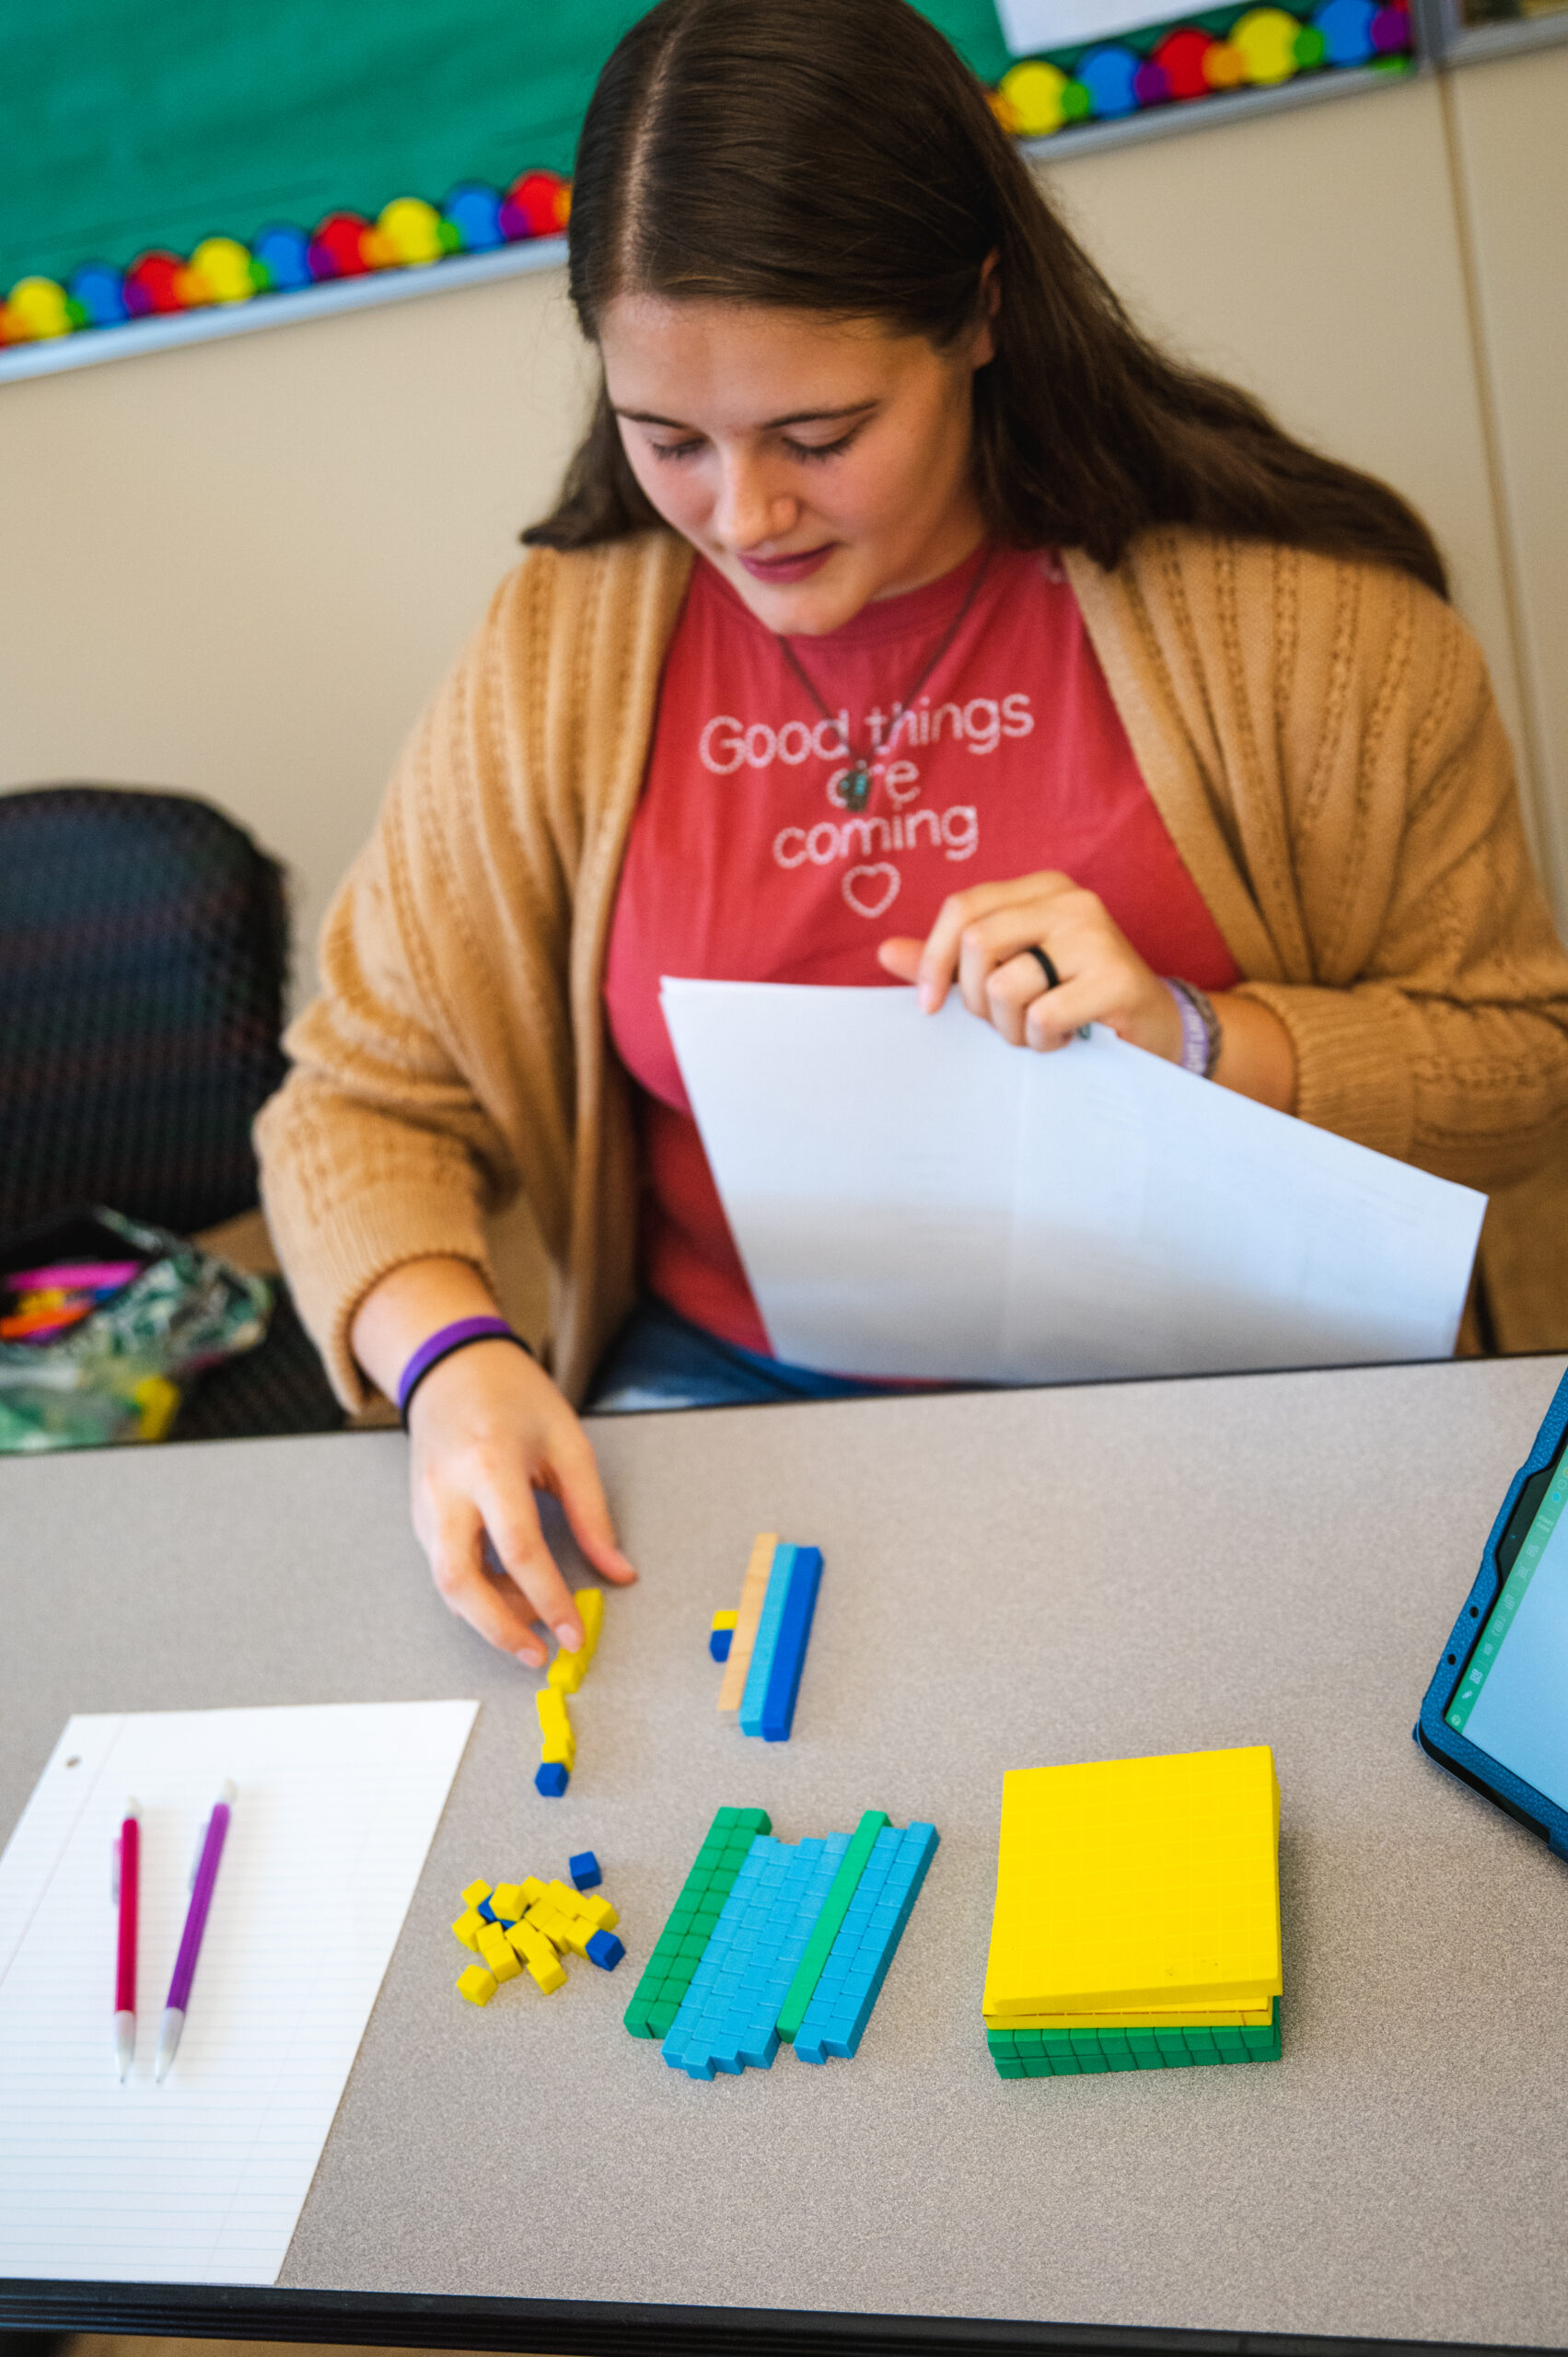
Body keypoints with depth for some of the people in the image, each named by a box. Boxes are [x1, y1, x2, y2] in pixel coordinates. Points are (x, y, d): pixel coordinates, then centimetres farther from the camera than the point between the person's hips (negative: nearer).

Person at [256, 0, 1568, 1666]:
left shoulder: (1292, 611, -6)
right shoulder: (559, 655, 0)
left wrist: (1197, 1040, -18)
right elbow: (360, 1099, 5)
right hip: (728, 1389, 2)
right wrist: (448, 1354, -16)